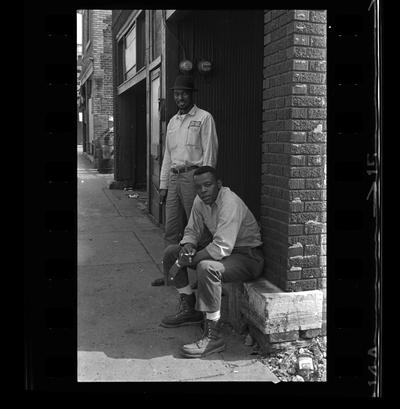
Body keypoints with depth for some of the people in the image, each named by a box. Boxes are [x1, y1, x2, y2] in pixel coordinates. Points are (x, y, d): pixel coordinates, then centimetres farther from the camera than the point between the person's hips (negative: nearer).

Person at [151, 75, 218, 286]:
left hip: (193, 176, -6)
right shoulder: (172, 121, 19)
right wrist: (163, 185, 15)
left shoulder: (204, 118, -1)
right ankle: (170, 272, 15)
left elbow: (209, 153, -7)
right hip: (174, 178, 7)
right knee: (171, 229, 7)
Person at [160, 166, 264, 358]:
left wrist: (189, 259, -24)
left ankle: (213, 336, -26)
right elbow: (192, 231, 13)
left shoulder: (230, 203, -27)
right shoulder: (200, 201, 1)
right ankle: (189, 310, 16)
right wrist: (188, 246, -11)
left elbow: (222, 248, -34)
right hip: (221, 249, 9)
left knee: (207, 268, -38)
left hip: (247, 257, -9)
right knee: (172, 252, 7)